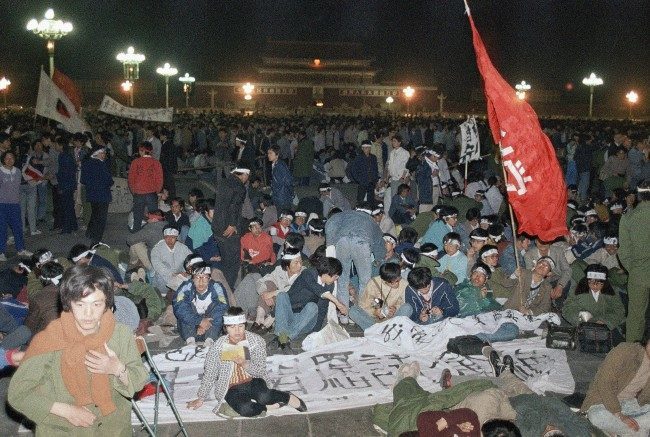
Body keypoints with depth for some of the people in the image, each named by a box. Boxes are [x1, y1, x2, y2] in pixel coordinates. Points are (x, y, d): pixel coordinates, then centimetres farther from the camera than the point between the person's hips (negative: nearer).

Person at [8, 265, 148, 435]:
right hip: (62, 430, -2)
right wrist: (66, 410, -21)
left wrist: (118, 369, -25)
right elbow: (18, 394, -15)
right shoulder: (48, 341, -22)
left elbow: (139, 382, -6)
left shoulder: (121, 334, -17)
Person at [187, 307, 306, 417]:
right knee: (245, 409, -33)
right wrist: (201, 399, 9)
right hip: (232, 389, -1)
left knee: (263, 397, -34)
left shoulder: (257, 341, -8)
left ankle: (287, 397, -6)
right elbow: (209, 375, 3)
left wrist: (245, 364, -26)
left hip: (253, 381, 1)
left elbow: (261, 371, -7)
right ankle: (273, 405, -11)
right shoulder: (217, 348, -9)